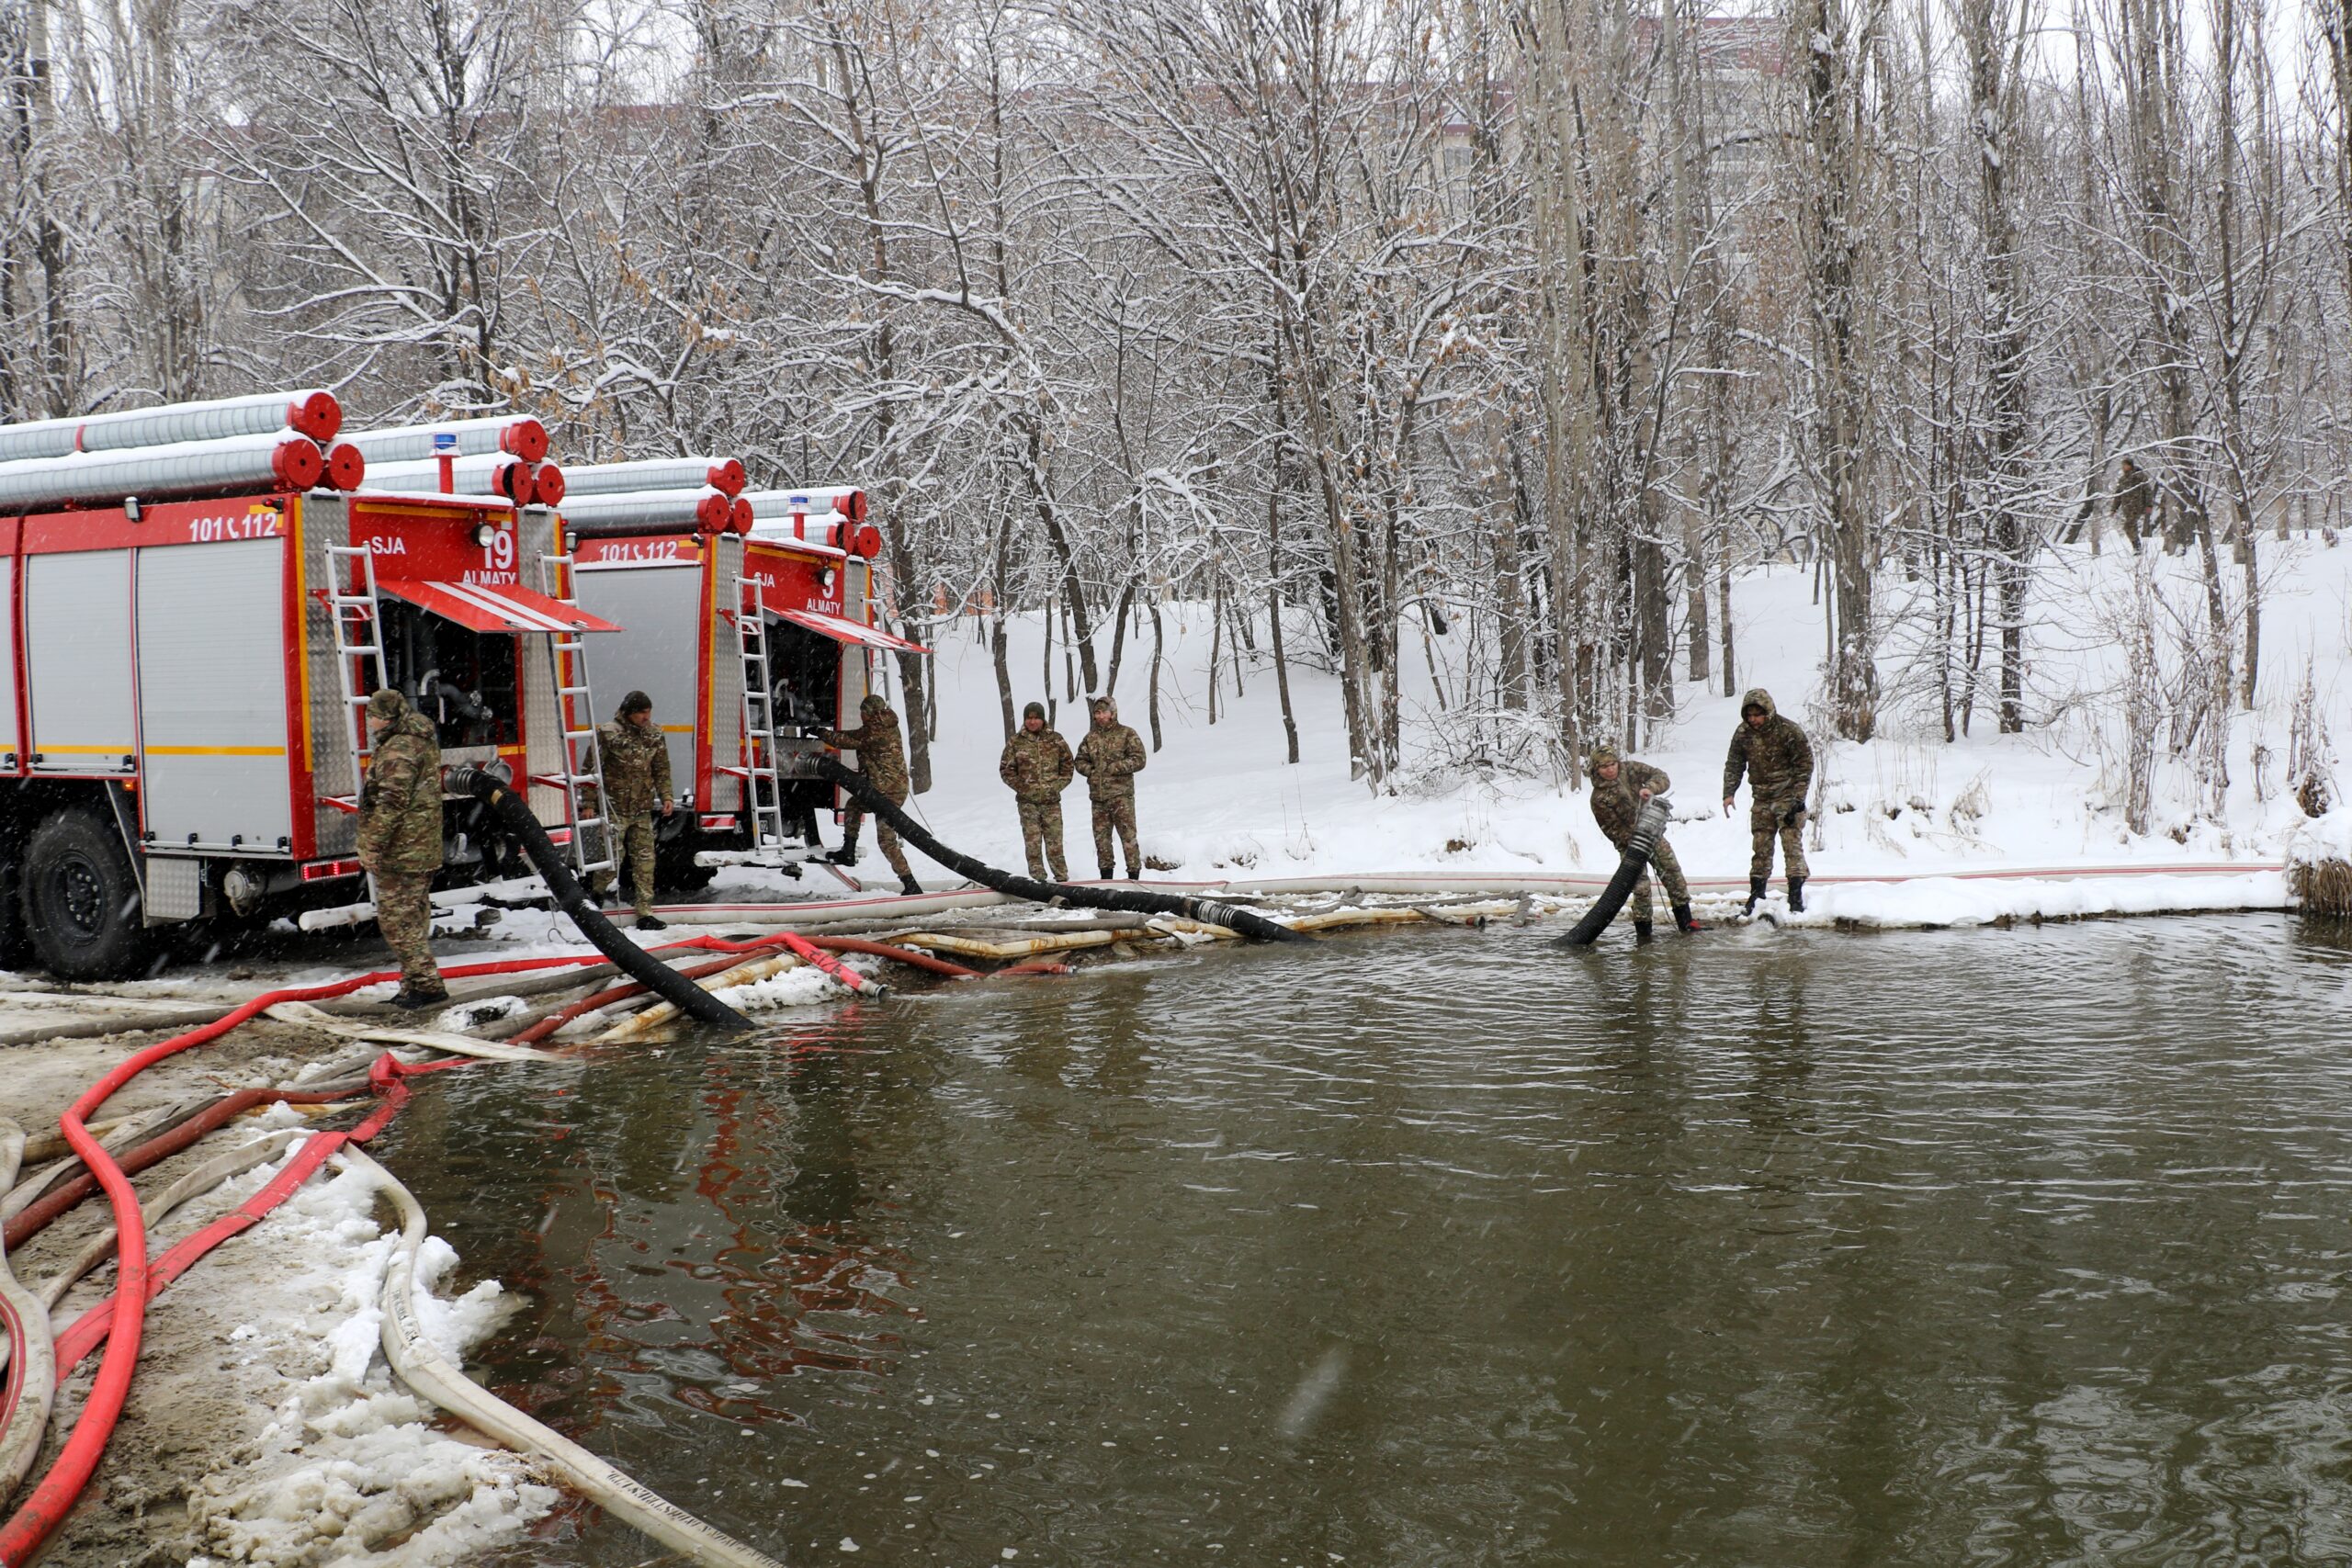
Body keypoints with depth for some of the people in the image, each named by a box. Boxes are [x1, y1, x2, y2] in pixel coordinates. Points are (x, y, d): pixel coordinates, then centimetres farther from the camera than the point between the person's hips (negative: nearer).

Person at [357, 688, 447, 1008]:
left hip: (400, 852, -11)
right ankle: (417, 983, 21)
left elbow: (391, 803, -23)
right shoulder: (422, 742, 17)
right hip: (422, 850, 11)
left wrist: (373, 846, -19)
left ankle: (426, 985, -7)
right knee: (415, 919, 15)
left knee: (398, 919, -7)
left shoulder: (399, 750, -17)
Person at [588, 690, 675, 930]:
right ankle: (592, 894, 24)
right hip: (615, 809, -5)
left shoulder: (654, 736, 5)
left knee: (645, 860, 3)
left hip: (643, 810, 5)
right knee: (614, 857, -5)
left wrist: (666, 796, -1)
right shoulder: (608, 734, -11)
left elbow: (661, 769, 12)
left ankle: (645, 913, 8)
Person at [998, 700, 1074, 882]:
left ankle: (1062, 877, 9)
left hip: (1052, 800, 1)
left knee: (1055, 841, 2)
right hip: (1028, 802, -1)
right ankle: (1037, 879, 6)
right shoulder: (1015, 742, 1)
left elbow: (1068, 764, 9)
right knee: (1033, 843, 0)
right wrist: (1022, 787, -6)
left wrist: (1058, 786, -2)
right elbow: (1006, 769, 3)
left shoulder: (1055, 739, 5)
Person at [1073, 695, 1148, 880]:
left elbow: (1139, 760, -7)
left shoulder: (1127, 734, -1)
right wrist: (1090, 771, 0)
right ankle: (1106, 875, 18)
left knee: (1128, 835, -8)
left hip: (1121, 795, -5)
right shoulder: (1091, 737, 13)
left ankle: (1134, 875, -5)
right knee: (1101, 836, 9)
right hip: (1098, 796, 5)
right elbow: (1080, 760, 21)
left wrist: (1114, 768, -13)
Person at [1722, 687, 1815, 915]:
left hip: (1788, 795, -4)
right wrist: (1728, 793, -6)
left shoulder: (1789, 731, -13)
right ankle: (1756, 896, 12)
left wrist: (1798, 798, -14)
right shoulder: (1742, 733, 0)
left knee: (1792, 843, -11)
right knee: (1761, 847, 6)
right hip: (1761, 798, 4)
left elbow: (1804, 765, -9)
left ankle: (1796, 896, -10)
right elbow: (1733, 765, 7)